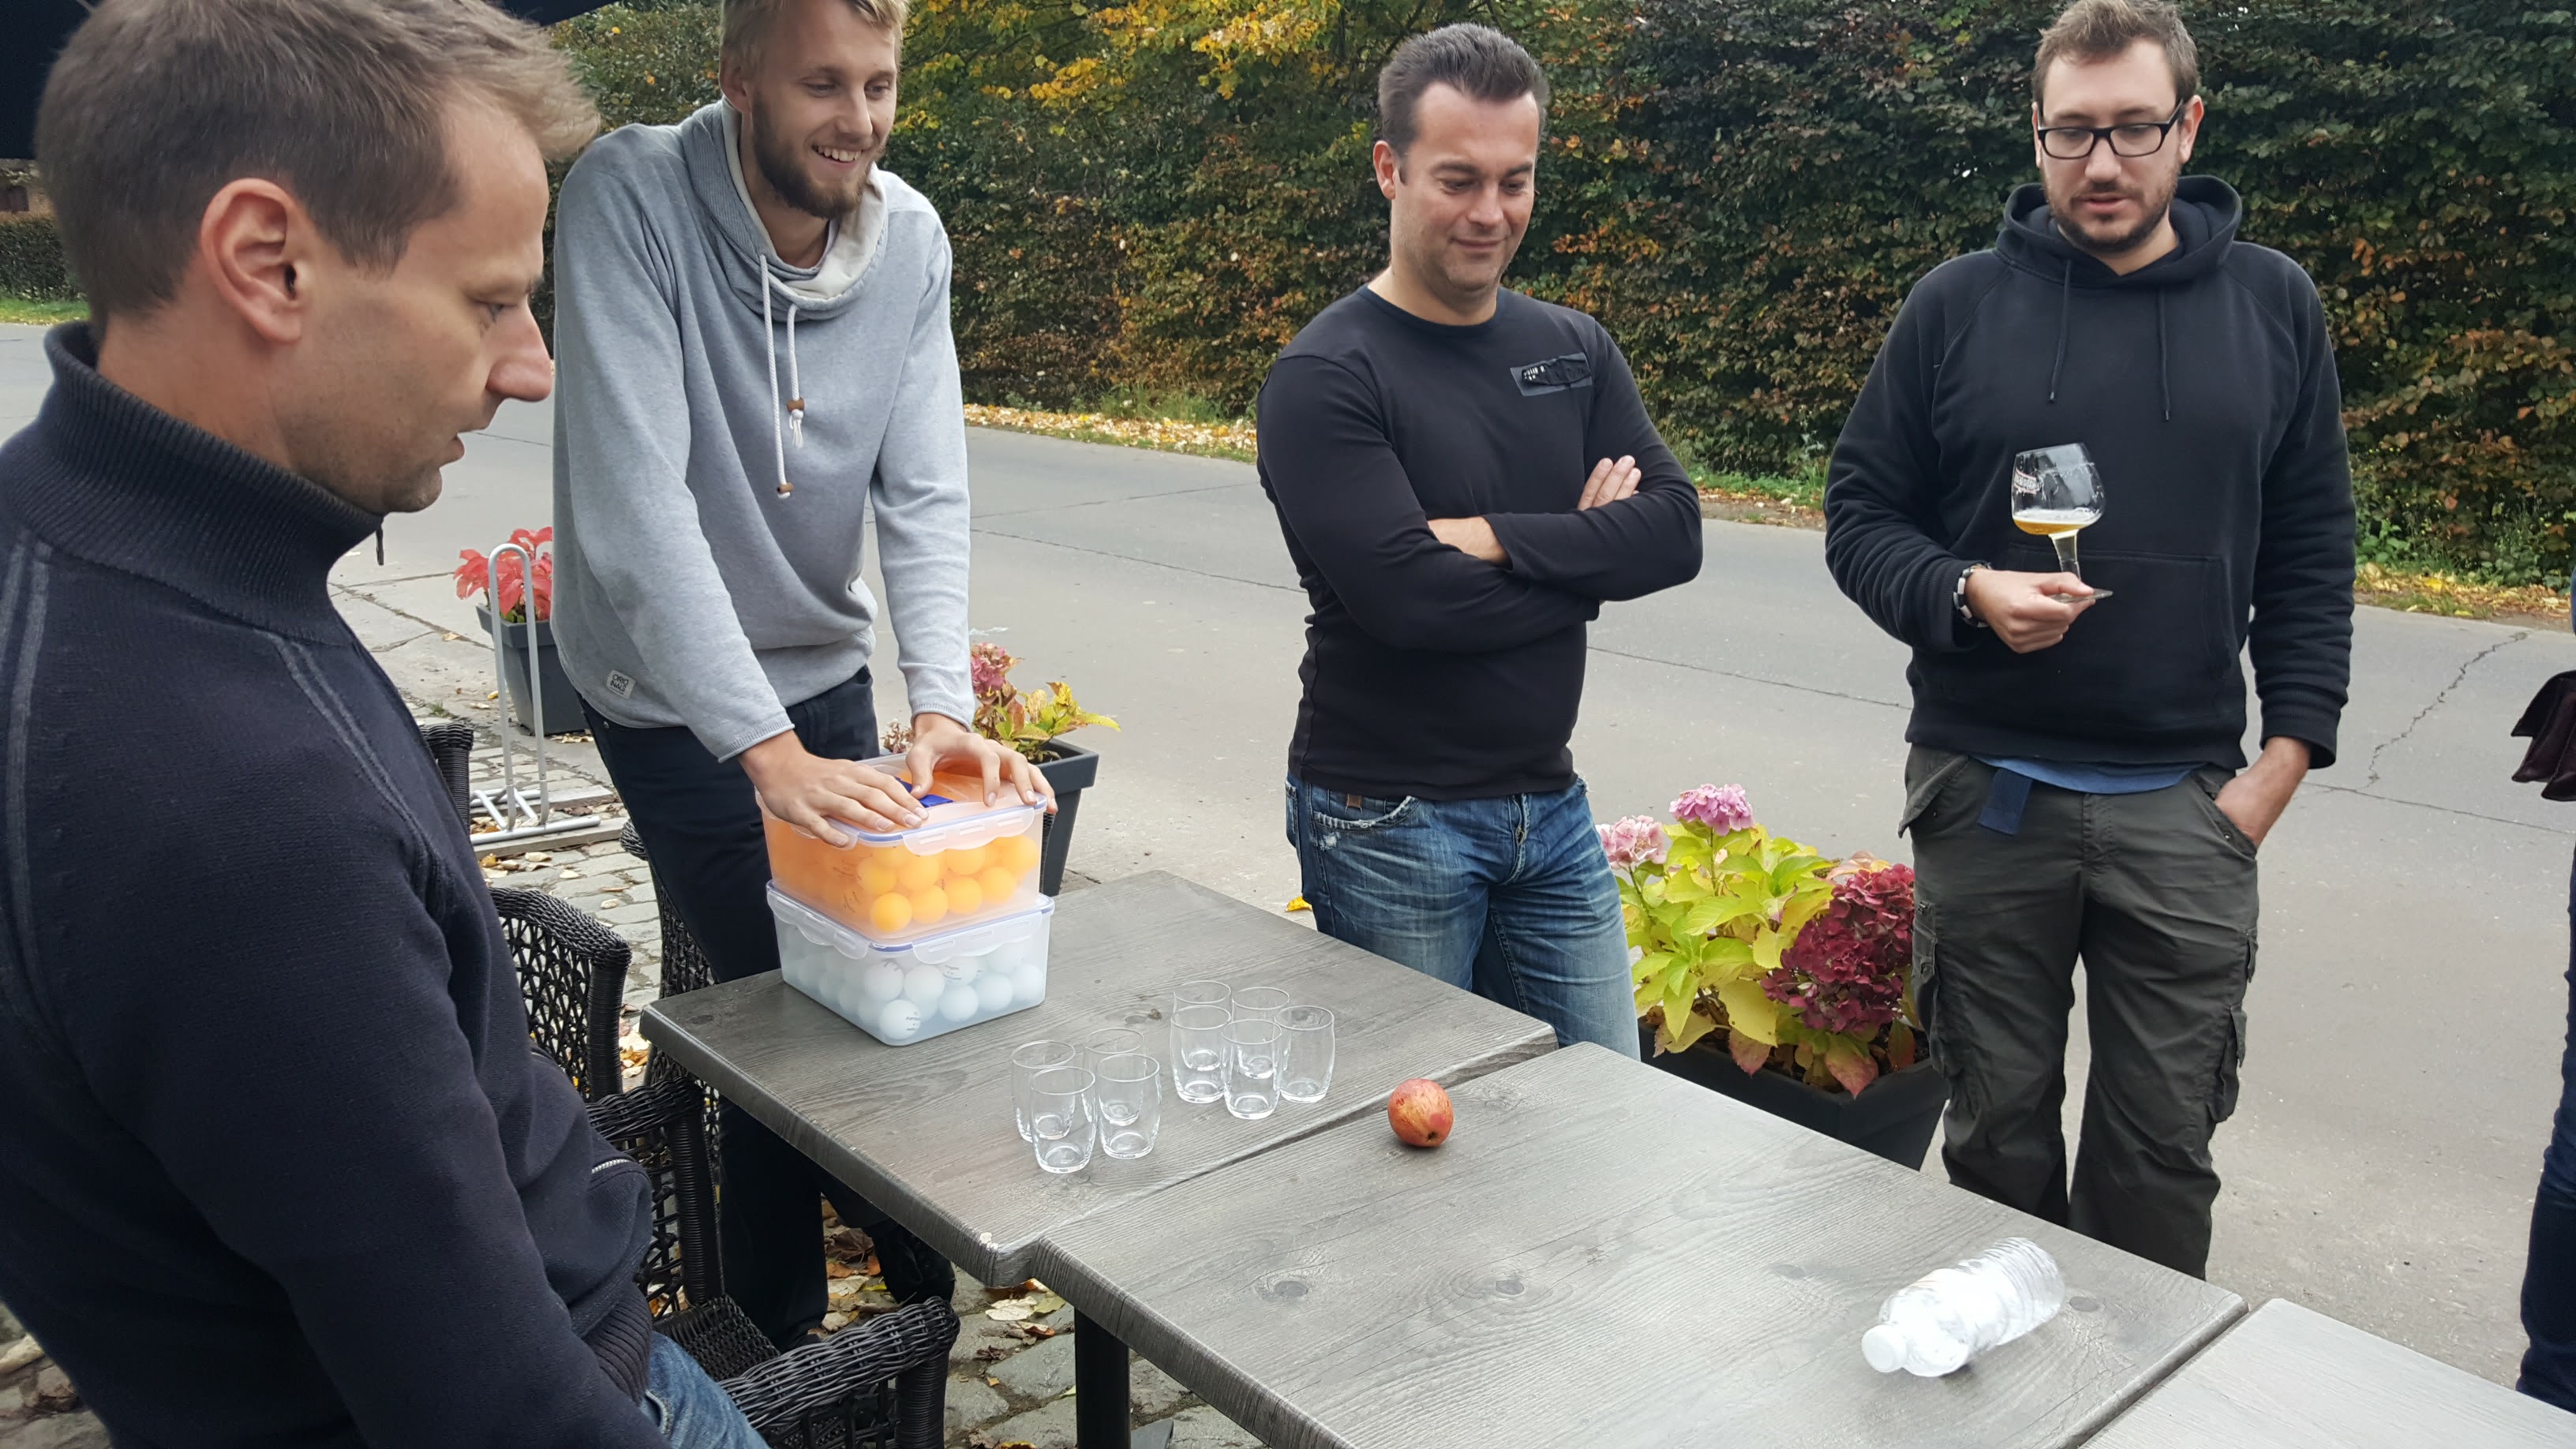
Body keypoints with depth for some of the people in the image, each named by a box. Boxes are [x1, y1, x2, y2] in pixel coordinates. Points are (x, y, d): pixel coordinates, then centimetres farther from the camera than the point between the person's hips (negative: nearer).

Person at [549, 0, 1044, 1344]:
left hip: (821, 670, 5)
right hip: (670, 692, -5)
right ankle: (927, 1262, 22)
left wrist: (941, 708, -30)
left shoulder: (910, 239, -10)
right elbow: (633, 503, -32)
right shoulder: (630, 196, -24)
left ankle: (773, 1333, 35)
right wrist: (769, 750, -39)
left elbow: (925, 497, -14)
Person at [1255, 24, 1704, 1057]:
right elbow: (1407, 595, -23)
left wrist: (1497, 538, -18)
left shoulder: (1573, 351, 8)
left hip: (1549, 807, 6)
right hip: (1386, 822, -6)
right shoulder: (1324, 377, -12)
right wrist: (1583, 550, -9)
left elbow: (1675, 532, -4)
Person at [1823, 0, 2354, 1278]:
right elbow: (1859, 514, 3)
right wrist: (1964, 595, -16)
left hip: (2186, 803, 1)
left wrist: (2289, 753, -1)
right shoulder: (1959, 305, 1)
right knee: (1997, 1120, 12)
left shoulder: (2273, 306, 5)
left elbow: (2312, 554, 8)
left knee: (2165, 1137, 8)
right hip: (1985, 791, 0)